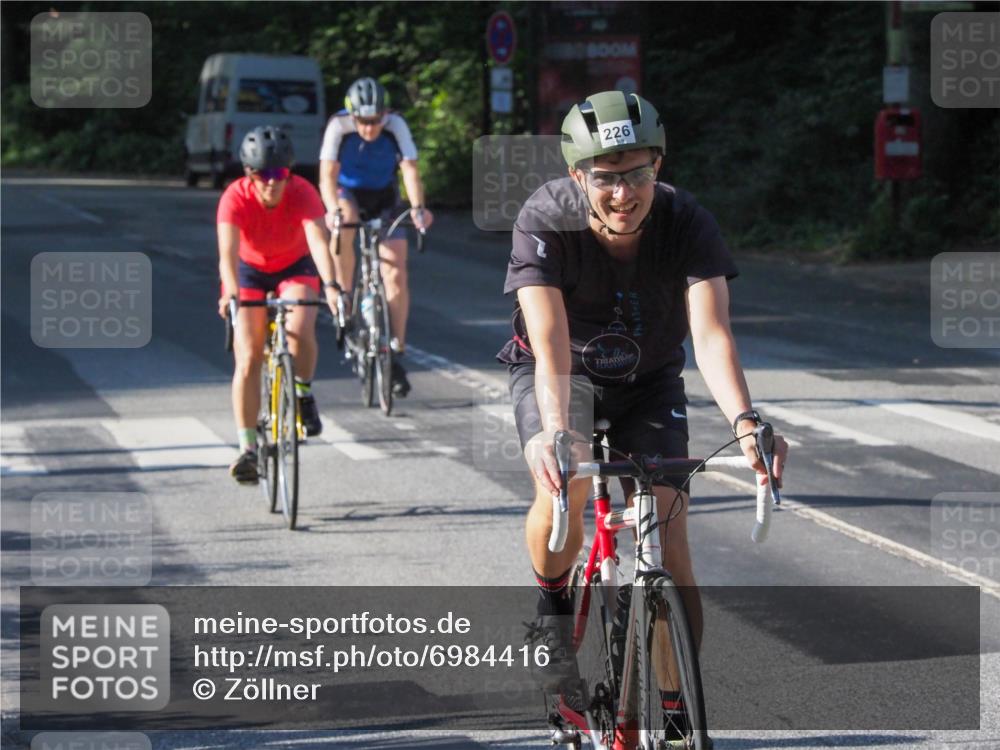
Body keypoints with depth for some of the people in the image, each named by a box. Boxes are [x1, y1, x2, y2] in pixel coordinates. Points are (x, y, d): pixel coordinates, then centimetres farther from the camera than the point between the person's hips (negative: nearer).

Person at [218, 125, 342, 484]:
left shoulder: (302, 193, -30)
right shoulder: (235, 198, -30)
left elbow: (319, 240, -43)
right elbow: (228, 251, -43)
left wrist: (330, 286, -60)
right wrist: (230, 292, -61)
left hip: (296, 269, 0)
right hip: (250, 271, 0)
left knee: (300, 331, -29)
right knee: (247, 360, -11)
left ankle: (303, 395, 0)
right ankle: (247, 447, -4)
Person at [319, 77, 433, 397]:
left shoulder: (396, 126, -23)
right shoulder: (338, 126, -25)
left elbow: (410, 169, -31)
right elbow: (328, 175, -31)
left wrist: (417, 207, -49)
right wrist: (333, 209, -50)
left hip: (383, 197, 1)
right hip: (349, 192, -1)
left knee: (395, 274, -10)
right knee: (342, 222, -37)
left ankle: (397, 352, -2)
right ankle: (344, 295, -19)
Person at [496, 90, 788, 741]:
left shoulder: (688, 225, -27)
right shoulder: (546, 223, -30)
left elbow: (712, 334, -38)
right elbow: (552, 344, -40)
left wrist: (744, 422, -56)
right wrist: (554, 431, -57)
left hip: (648, 383, 2)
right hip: (561, 373, -1)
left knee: (669, 541, -11)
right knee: (564, 482, -32)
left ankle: (676, 711, 2)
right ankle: (554, 607, -3)